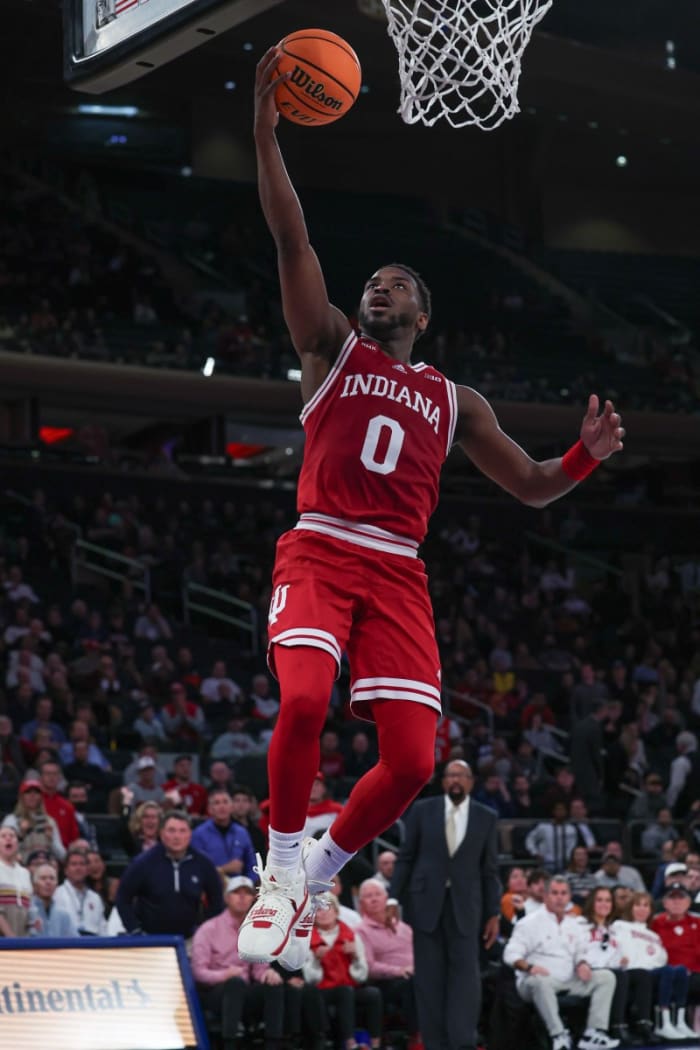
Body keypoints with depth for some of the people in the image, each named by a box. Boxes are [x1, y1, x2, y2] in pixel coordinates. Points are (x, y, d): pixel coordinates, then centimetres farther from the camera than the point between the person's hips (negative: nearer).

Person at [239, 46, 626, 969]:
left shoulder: (455, 401, 20)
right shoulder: (332, 349, 13)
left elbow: (529, 486, 21)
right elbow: (294, 242, 3)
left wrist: (587, 455, 0)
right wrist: (266, 131, -6)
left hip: (398, 575, 3)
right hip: (318, 554, -3)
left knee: (413, 760, -10)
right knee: (304, 701, -30)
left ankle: (322, 868, 17)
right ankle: (281, 875, -10)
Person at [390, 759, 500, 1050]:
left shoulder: (486, 817, 5)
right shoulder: (422, 810, 3)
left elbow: (489, 870, 6)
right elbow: (405, 858, 5)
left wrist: (494, 914, 3)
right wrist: (393, 900, -2)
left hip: (465, 905, 0)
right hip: (426, 903, 0)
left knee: (465, 973, -8)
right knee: (429, 978, 1)